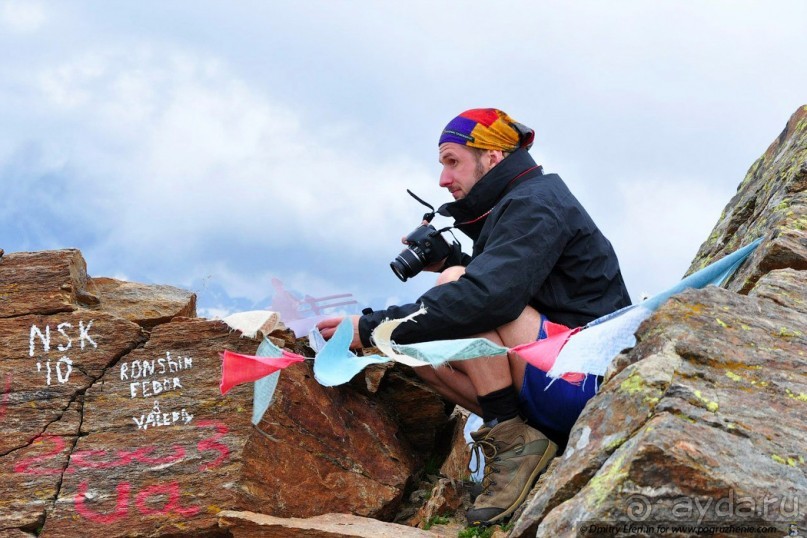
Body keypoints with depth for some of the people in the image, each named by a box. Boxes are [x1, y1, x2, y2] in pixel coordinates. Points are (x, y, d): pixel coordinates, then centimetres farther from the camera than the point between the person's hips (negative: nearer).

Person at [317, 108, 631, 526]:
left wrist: (371, 329, -26)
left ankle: (511, 440, -18)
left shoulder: (535, 205, -13)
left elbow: (488, 294, -29)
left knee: (457, 286, -21)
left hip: (592, 377, -10)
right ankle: (524, 438, -2)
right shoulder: (515, 206, 18)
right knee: (421, 348, 2)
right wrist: (447, 260, 4)